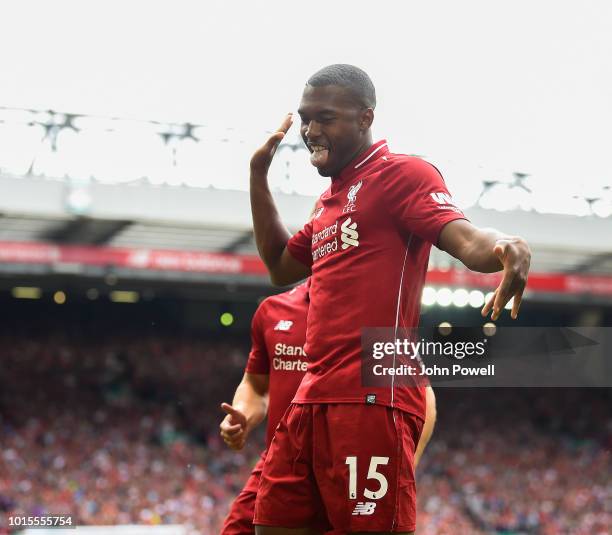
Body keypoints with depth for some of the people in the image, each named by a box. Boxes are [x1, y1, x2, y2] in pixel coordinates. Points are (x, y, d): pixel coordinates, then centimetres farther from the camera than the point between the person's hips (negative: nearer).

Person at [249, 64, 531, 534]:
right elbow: (282, 266, 37)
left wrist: (504, 248, -41)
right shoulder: (331, 201, 24)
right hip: (313, 397, 9)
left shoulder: (401, 174, -3)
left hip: (372, 397, -9)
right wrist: (259, 174, 31)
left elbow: (466, 239, -18)